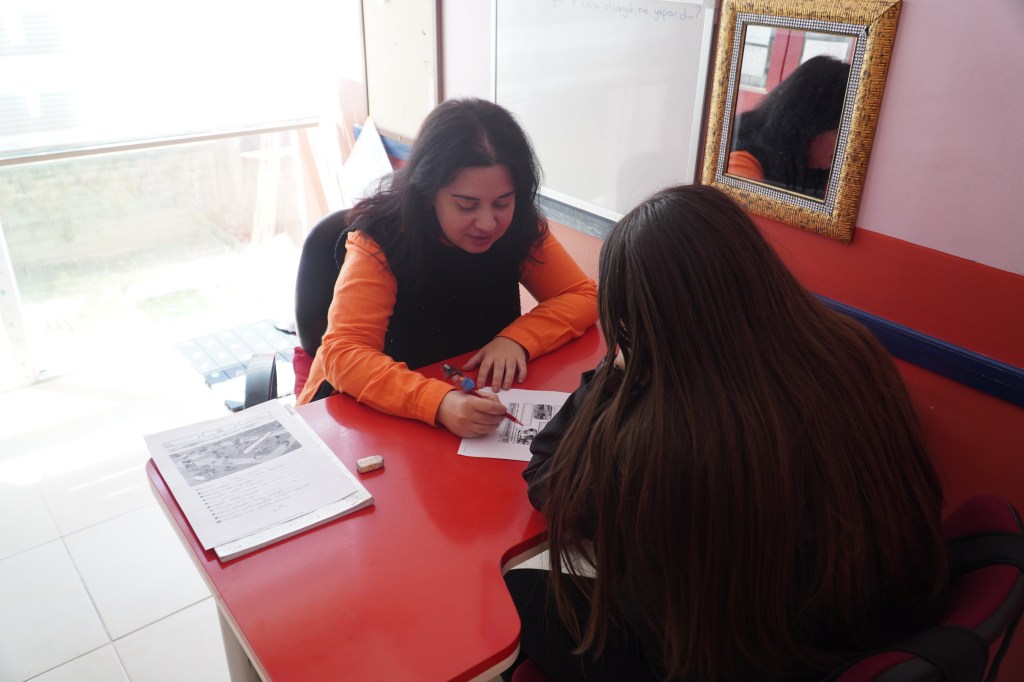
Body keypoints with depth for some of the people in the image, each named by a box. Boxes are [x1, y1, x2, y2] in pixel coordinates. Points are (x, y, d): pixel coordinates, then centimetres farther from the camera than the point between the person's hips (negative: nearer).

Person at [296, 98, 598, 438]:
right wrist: (439, 402, -45)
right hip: (368, 411, -2)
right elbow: (344, 354, -30)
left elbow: (582, 295, -5)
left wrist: (517, 338, -23)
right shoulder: (379, 243, -22)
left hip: (479, 397, 3)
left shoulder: (521, 229, -10)